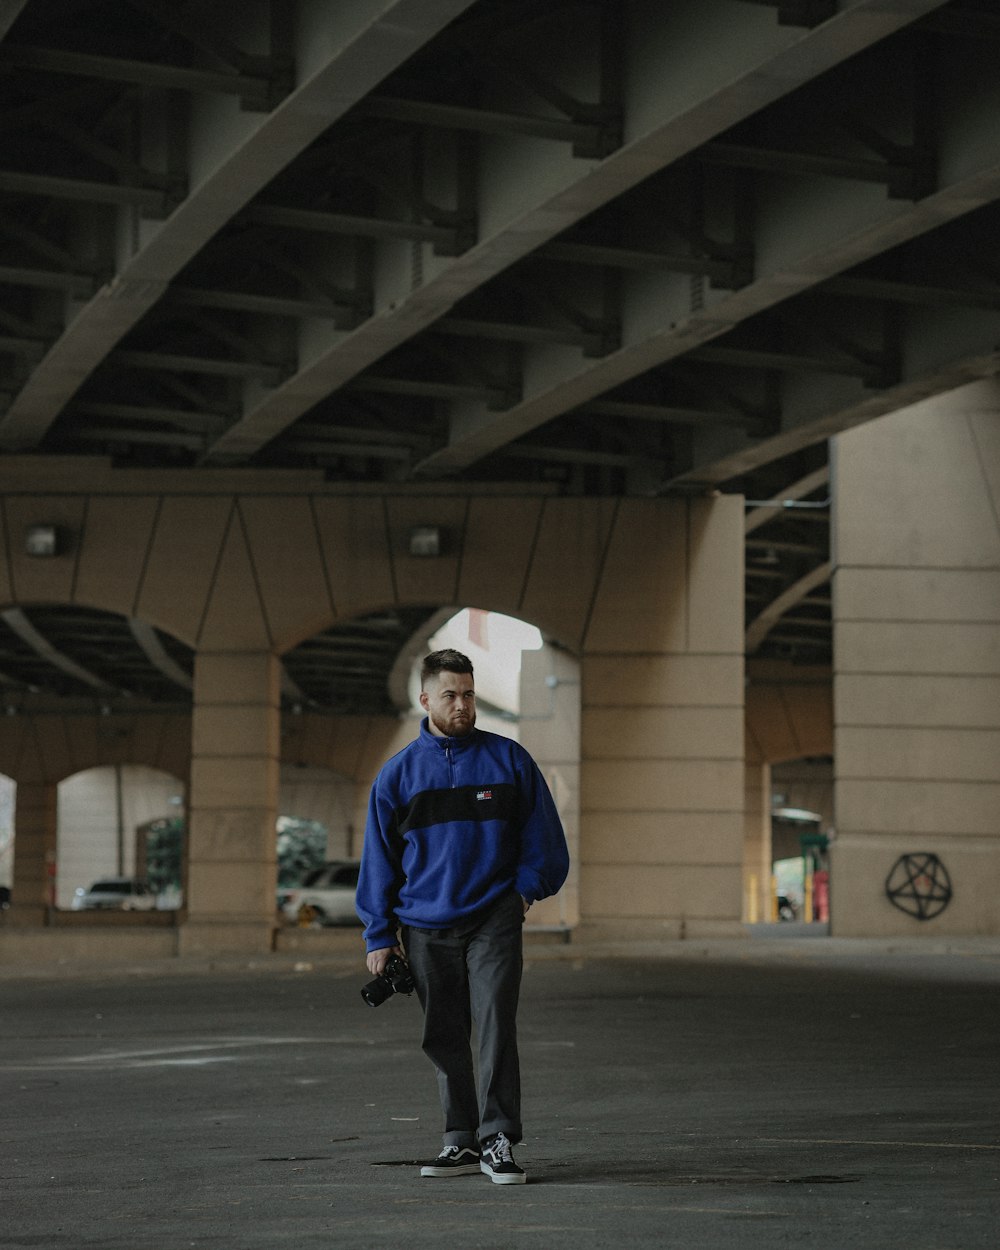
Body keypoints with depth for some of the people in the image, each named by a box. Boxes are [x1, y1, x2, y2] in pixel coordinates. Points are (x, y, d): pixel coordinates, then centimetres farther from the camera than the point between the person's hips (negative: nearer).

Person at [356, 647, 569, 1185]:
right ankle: (461, 1140, 18)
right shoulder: (398, 773, 6)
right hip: (425, 926, 2)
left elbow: (542, 832, 11)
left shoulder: (508, 759, 3)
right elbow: (379, 857, 9)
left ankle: (499, 1140, -11)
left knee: (496, 1023, -13)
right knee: (444, 1038, 7)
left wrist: (528, 884, -3)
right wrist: (379, 935, 6)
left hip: (493, 919, -2)